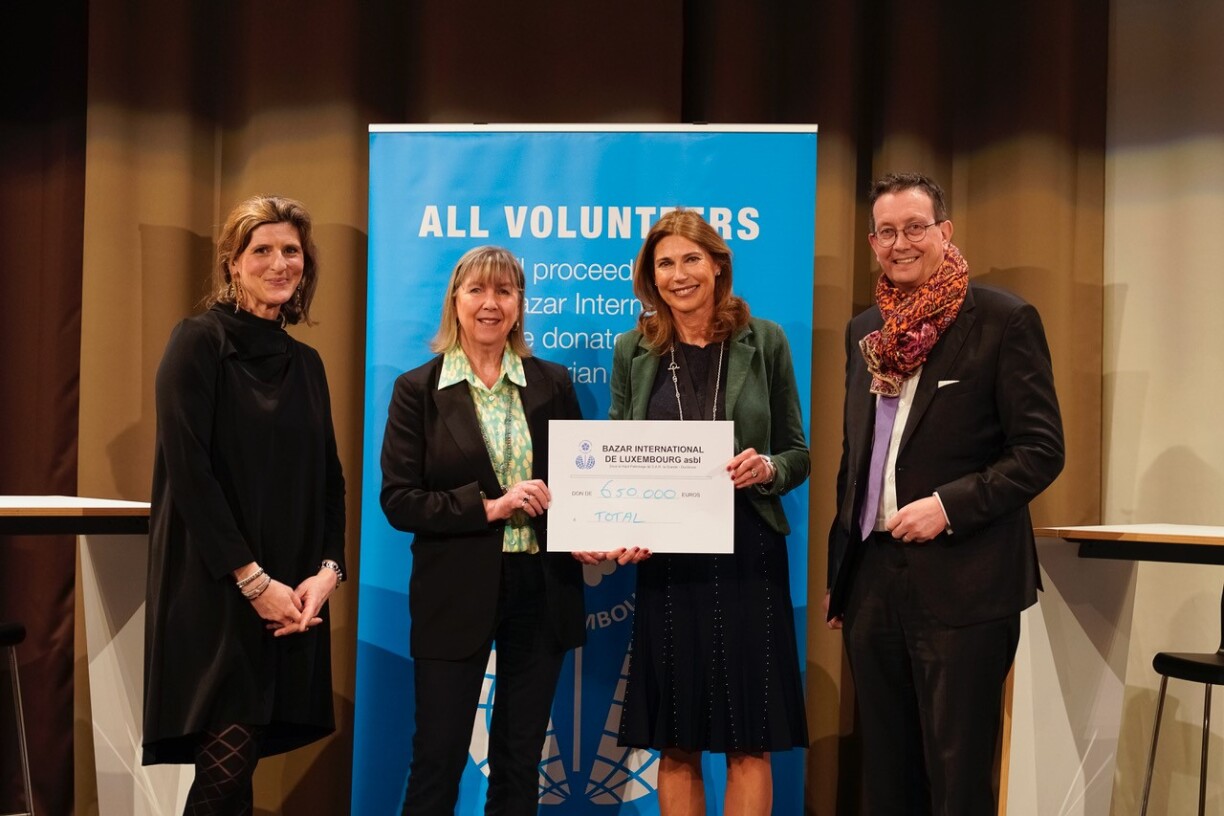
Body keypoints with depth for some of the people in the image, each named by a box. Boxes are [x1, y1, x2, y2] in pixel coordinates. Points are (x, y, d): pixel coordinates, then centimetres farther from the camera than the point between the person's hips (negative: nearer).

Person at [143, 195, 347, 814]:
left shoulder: (305, 363, 14)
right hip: (215, 592, -6)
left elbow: (327, 478, 13)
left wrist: (328, 569, -4)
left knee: (238, 762, 6)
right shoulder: (199, 343, -6)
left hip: (291, 596, 6)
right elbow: (188, 470, -14)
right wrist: (253, 579, -16)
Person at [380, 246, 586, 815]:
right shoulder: (418, 389, -1)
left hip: (541, 591, 3)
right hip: (456, 596, -2)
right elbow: (398, 500, -6)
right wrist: (488, 507, -17)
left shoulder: (552, 384, 6)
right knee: (437, 760, 3)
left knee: (520, 759, 12)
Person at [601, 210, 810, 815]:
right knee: (675, 745, 6)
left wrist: (766, 469, -15)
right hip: (664, 560, 1)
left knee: (749, 741, 2)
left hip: (747, 555, -1)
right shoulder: (633, 351, 6)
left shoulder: (763, 341, 3)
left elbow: (797, 454, 7)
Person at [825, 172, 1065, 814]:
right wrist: (838, 569, 17)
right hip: (873, 581, 6)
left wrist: (949, 505, -18)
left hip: (963, 585, -6)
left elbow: (1041, 451, -8)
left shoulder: (1004, 321, -6)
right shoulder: (864, 331, 13)